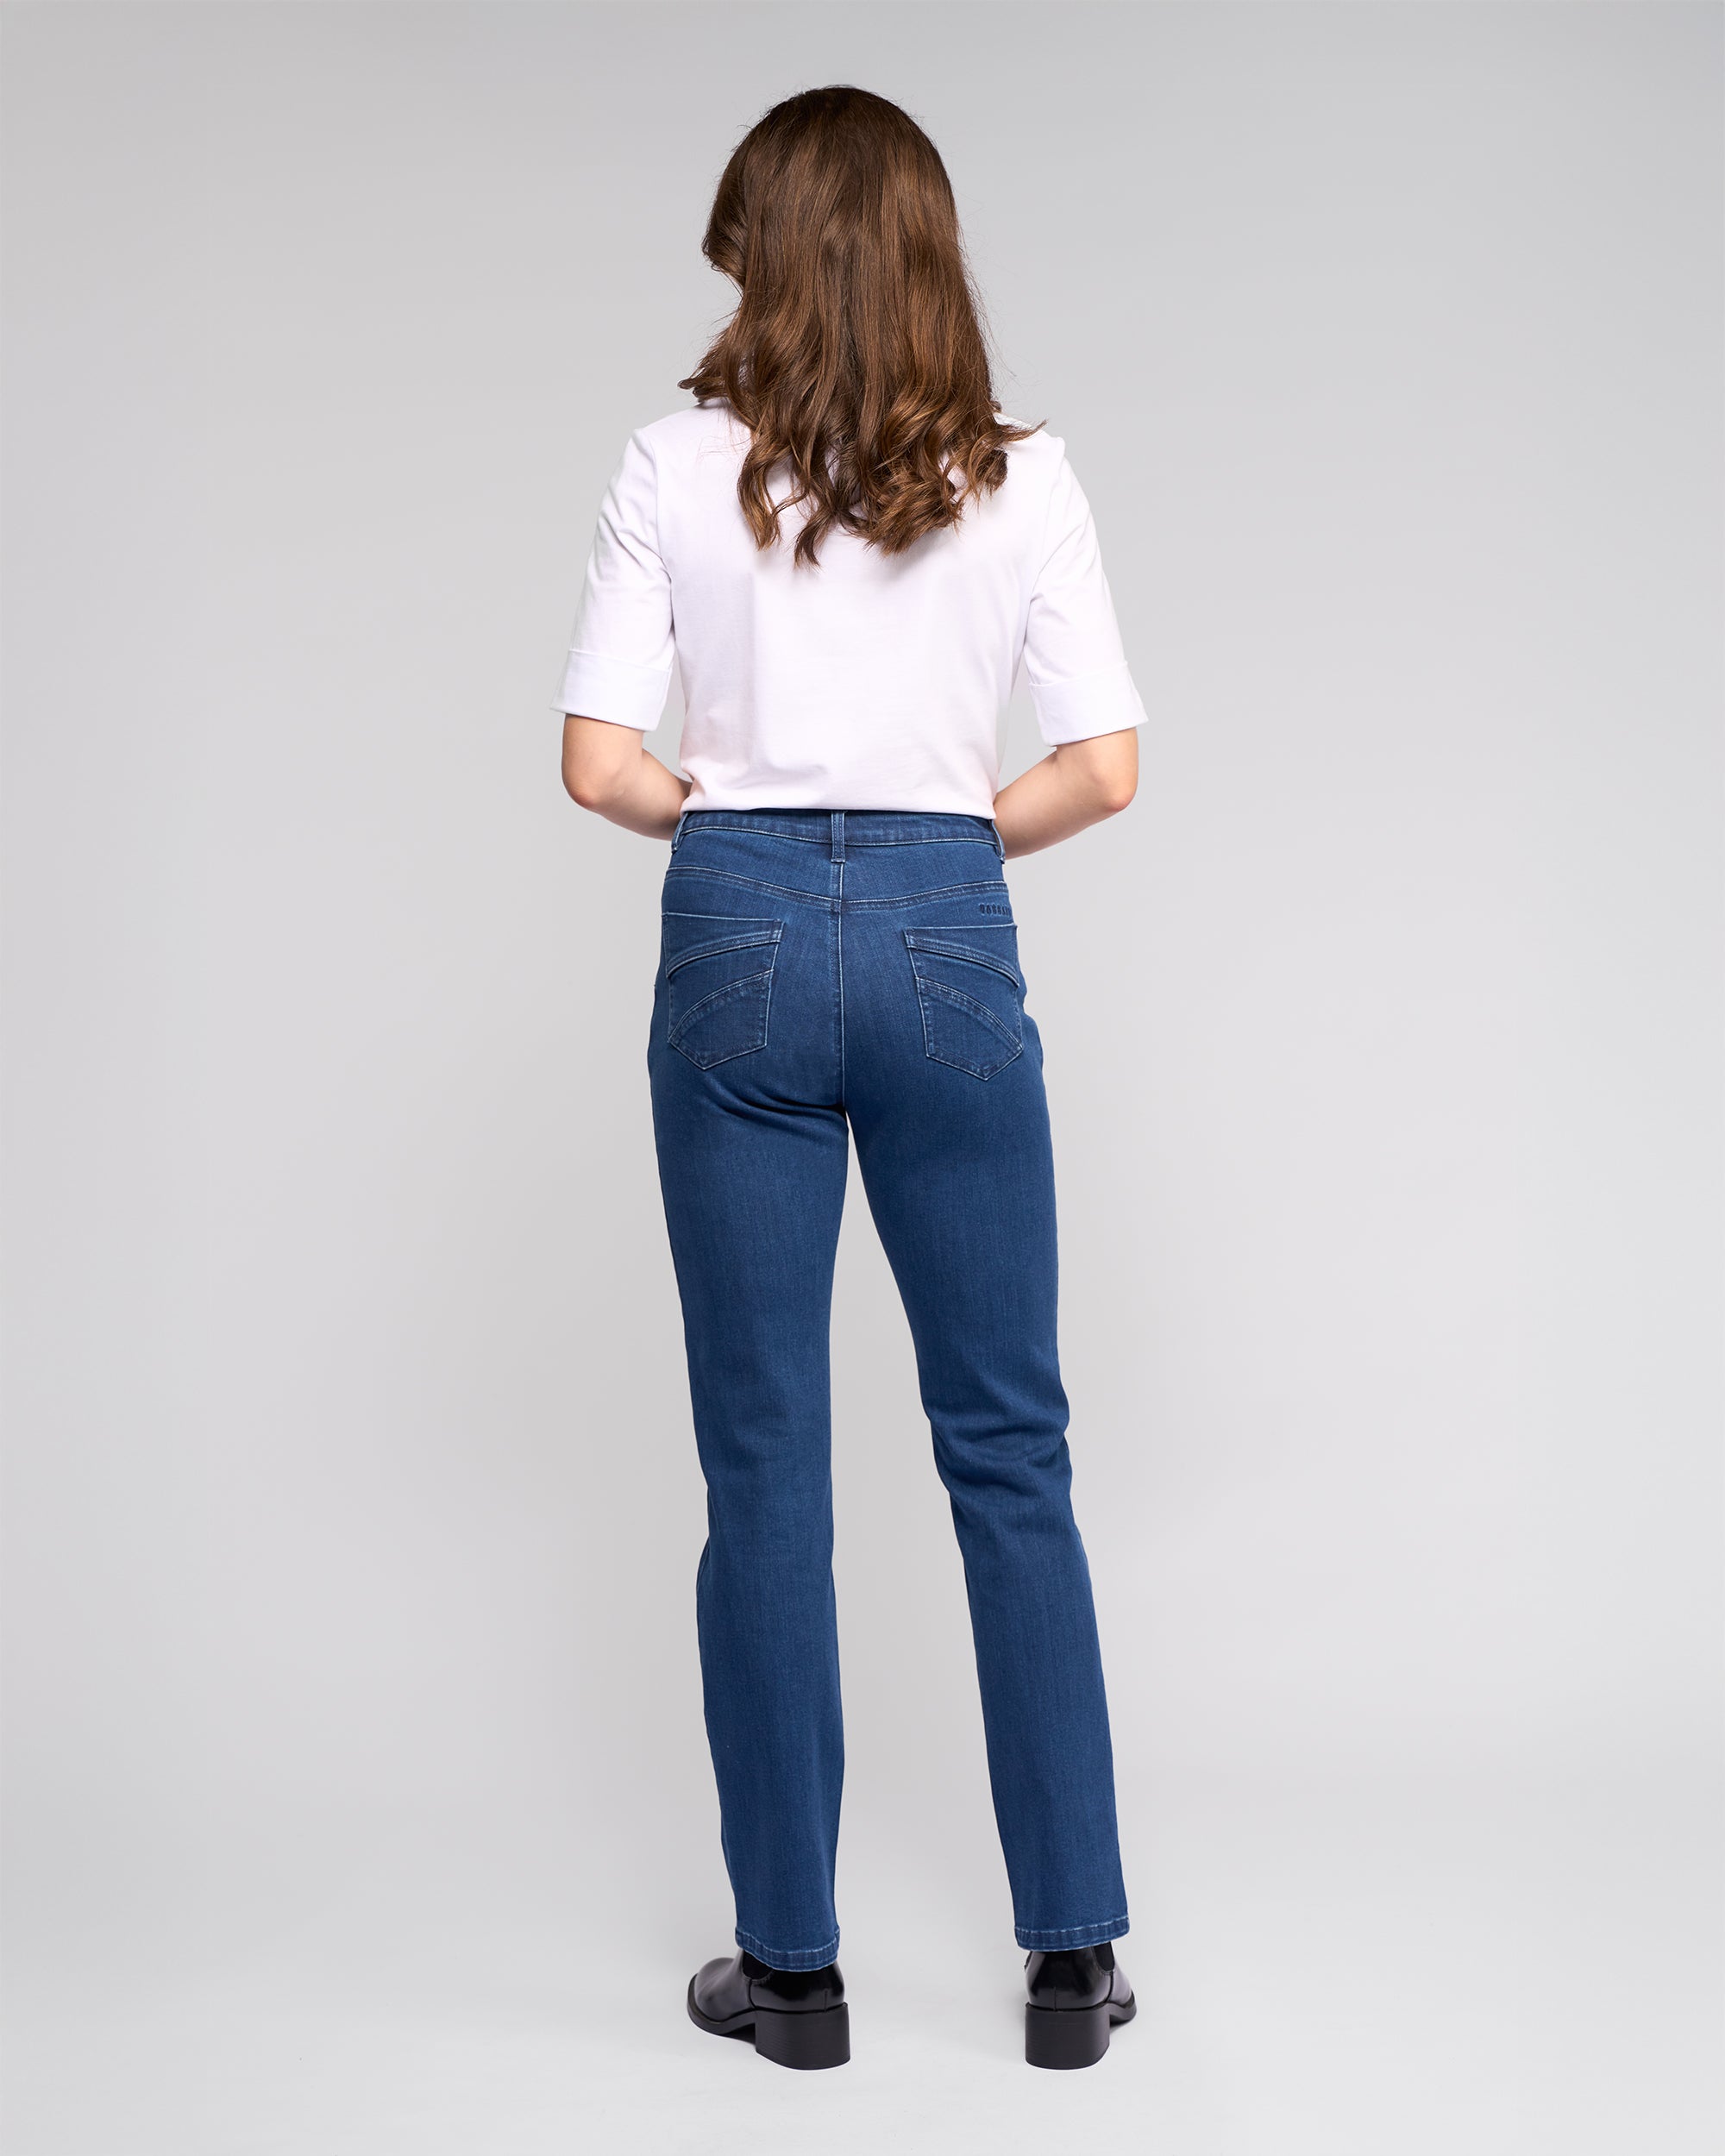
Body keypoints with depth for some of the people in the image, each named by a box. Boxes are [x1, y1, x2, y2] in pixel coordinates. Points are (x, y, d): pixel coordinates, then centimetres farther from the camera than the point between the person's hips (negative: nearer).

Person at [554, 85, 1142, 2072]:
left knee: (765, 1461, 7)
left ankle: (790, 1963, 15)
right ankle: (1073, 1956, 15)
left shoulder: (677, 470, -1)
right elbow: (1102, 767, -3)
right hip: (945, 937, 1)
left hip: (739, 935, 0)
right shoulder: (1019, 478, 1)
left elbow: (599, 761, -6)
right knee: (1009, 1447, 10)